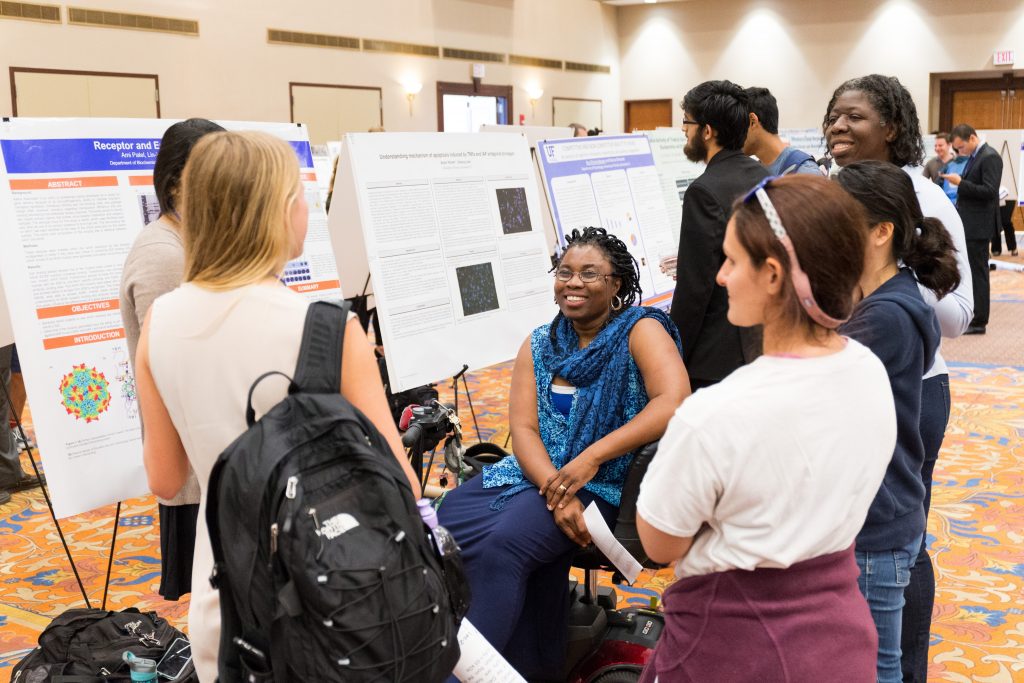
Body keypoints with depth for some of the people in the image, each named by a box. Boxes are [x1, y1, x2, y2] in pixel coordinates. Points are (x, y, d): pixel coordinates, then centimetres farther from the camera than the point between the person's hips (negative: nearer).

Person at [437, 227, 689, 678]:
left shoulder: (640, 330, -5)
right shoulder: (540, 345, 9)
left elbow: (673, 402, -22)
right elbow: (523, 427, -1)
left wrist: (592, 456, -28)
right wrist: (556, 491, -20)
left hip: (605, 481, -5)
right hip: (539, 471, 6)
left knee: (505, 543, -28)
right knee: (448, 519, -18)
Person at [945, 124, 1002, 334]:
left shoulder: (989, 157, -14)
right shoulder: (973, 157, 14)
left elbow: (990, 191, -22)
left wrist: (960, 183, -21)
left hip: (978, 225, -9)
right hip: (967, 223, 9)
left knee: (977, 272, -4)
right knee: (967, 270, 13)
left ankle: (978, 321, 3)